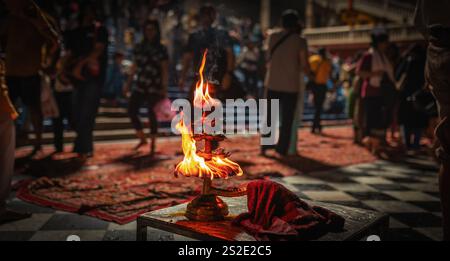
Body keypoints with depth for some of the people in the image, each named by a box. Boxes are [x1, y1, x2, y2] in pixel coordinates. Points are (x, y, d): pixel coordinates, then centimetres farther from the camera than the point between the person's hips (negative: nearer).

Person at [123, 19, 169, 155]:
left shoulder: (161, 49, -2)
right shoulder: (139, 47, 11)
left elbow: (165, 70, -5)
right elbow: (135, 66, 17)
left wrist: (164, 88, -12)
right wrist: (129, 82, 13)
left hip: (155, 87, -5)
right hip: (141, 86, 5)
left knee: (151, 114, -4)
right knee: (131, 110, -2)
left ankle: (153, 145, 10)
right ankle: (142, 138, 16)